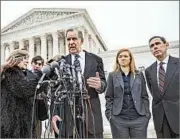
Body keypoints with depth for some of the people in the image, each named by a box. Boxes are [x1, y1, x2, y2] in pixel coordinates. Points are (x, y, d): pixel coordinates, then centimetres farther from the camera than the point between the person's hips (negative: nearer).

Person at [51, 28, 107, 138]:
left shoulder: (96, 60, 6)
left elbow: (103, 84, 6)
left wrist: (99, 85, -18)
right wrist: (55, 113, -8)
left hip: (91, 114, 0)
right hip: (67, 115, 0)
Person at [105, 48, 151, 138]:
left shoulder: (139, 75, 11)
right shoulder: (112, 75, 7)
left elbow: (144, 97, 9)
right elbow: (109, 97, 4)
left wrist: (147, 114, 2)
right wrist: (109, 114, -5)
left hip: (139, 118, 1)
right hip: (118, 119, -1)